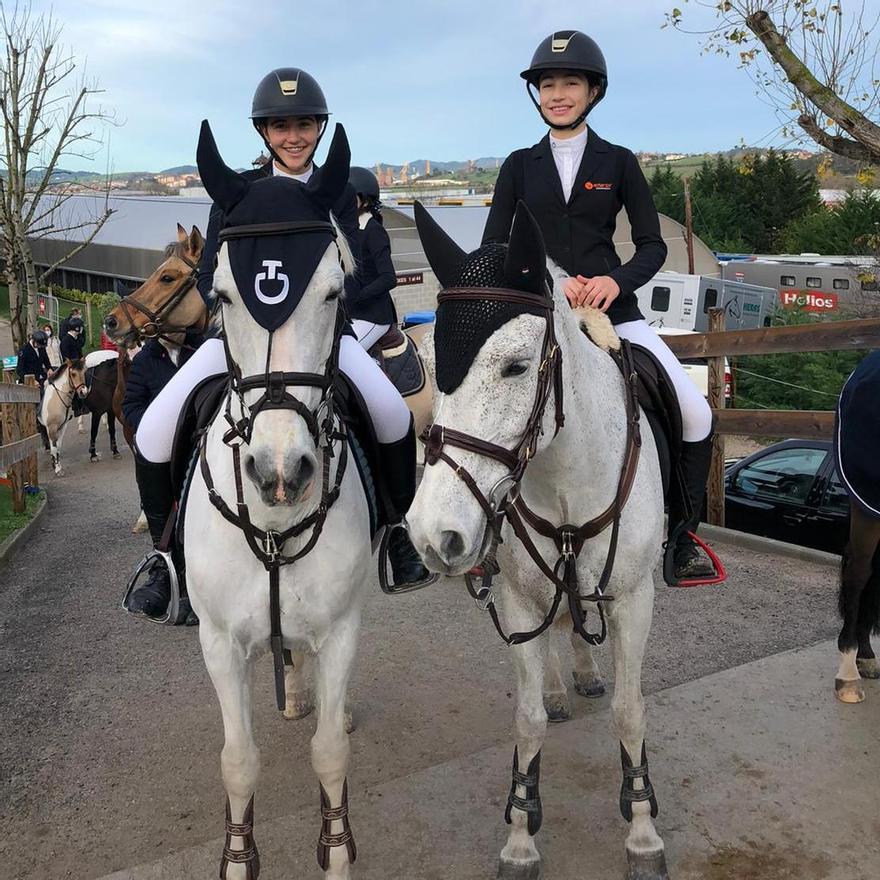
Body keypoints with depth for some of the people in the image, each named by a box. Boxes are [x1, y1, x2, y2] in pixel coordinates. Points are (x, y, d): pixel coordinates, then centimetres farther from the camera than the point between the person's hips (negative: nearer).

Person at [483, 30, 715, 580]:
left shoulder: (618, 162, 7)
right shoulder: (520, 165, 8)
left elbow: (653, 245, 5)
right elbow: (493, 247, 2)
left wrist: (617, 280, -16)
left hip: (611, 307, 0)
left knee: (696, 414, -10)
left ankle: (681, 534, 10)